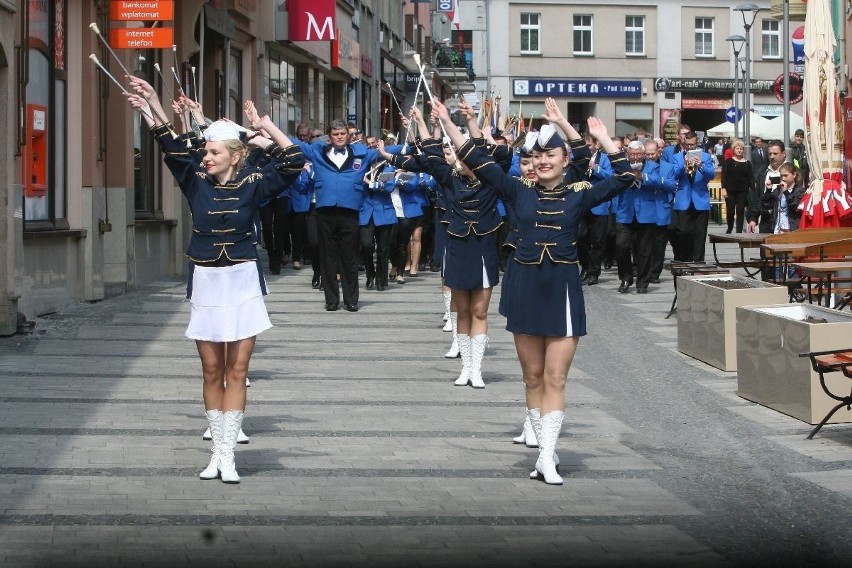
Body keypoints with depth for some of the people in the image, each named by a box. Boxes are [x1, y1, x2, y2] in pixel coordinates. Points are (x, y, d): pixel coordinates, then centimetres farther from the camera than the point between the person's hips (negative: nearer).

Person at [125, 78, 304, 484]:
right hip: (205, 283, 2)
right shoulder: (196, 180, 0)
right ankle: (217, 450, 16)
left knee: (237, 370, 0)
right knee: (211, 371, 7)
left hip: (242, 283, -2)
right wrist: (152, 107, -21)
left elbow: (293, 162, -12)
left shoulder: (252, 184, -5)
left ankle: (227, 454, 3)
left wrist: (265, 126, -18)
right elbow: (173, 148, -10)